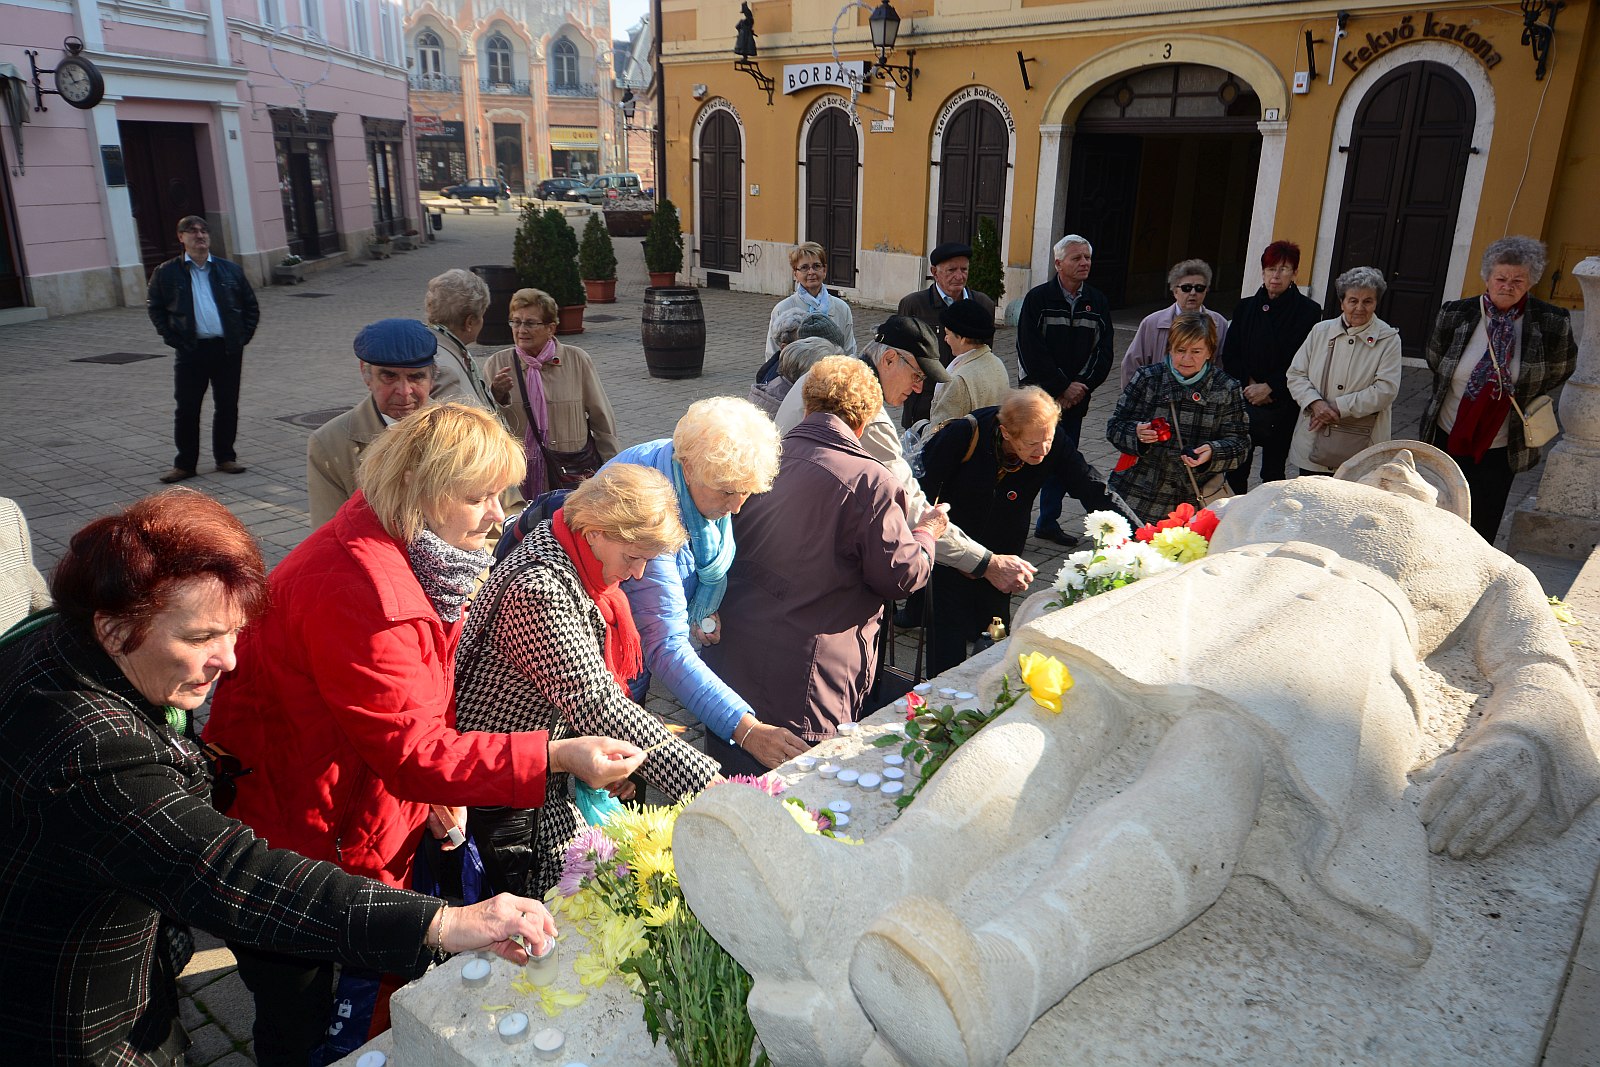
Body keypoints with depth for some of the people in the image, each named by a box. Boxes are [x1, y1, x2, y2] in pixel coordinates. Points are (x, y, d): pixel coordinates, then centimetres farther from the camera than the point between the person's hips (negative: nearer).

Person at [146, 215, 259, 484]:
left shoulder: (230, 270, 8)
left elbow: (251, 306, 14)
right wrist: (172, 338, -2)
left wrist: (243, 337, 3)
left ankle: (225, 457, 21)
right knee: (187, 408, 1)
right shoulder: (166, 273, 3)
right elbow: (154, 308, 9)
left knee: (227, 406, 7)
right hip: (191, 351, -1)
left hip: (228, 349, 2)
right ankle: (185, 464, 10)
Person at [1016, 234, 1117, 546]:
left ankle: (1048, 522, 16)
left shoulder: (1098, 302, 9)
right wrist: (1063, 387, -12)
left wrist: (1081, 387, -8)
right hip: (1040, 393, -4)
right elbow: (1031, 352, -10)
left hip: (1076, 397, 4)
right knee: (1067, 458, -12)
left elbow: (1104, 353, 6)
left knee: (1061, 459, 7)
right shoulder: (1038, 298, -3)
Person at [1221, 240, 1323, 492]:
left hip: (1282, 405, -2)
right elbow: (1229, 355, 4)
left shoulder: (1308, 311, -2)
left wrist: (1269, 387, -12)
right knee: (1235, 467, 1)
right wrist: (1249, 385, -8)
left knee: (1273, 471, 3)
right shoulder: (1245, 307, 9)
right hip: (1244, 402, 3)